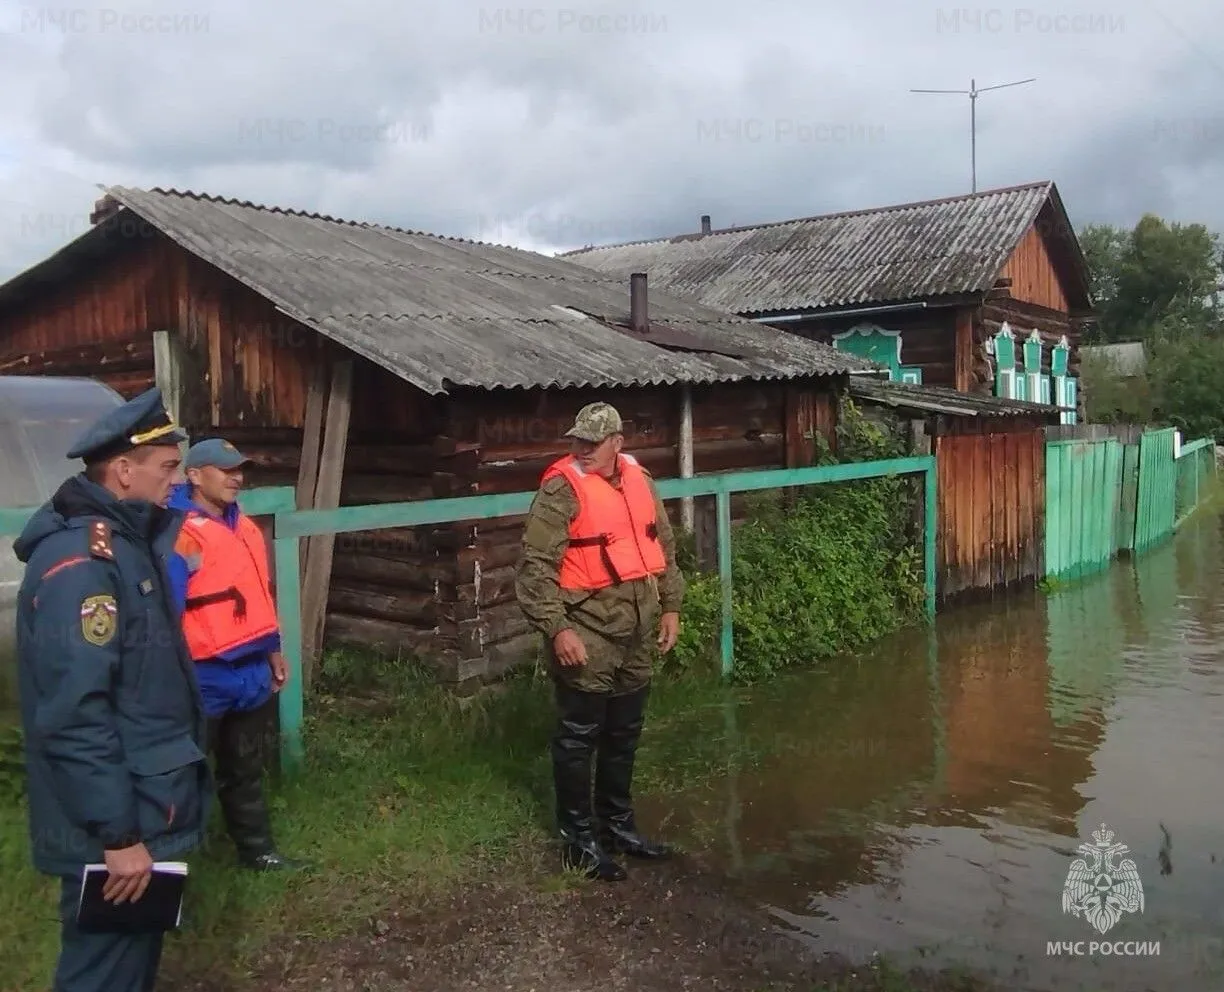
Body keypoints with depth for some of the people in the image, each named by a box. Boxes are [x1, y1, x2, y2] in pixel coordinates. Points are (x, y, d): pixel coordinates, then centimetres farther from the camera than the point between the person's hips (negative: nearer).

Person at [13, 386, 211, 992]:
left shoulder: (123, 542, 9)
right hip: (113, 827, -10)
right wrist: (118, 834, -25)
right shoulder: (79, 561, -23)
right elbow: (74, 715, -27)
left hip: (142, 809, 10)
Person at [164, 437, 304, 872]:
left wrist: (273, 650, 20)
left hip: (251, 673, 8)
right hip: (203, 678, -8)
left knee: (245, 769, 22)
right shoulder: (178, 535, -18)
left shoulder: (244, 527, 10)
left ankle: (256, 849, 36)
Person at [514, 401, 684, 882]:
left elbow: (664, 545, 17)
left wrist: (670, 606, 13)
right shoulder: (563, 488, -14)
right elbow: (535, 565, -17)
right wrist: (556, 628, -23)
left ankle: (618, 824, 34)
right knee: (579, 737, 4)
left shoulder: (638, 480, 7)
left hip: (637, 632, 7)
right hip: (588, 634, -7)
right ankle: (579, 839, 18)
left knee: (624, 734, 18)